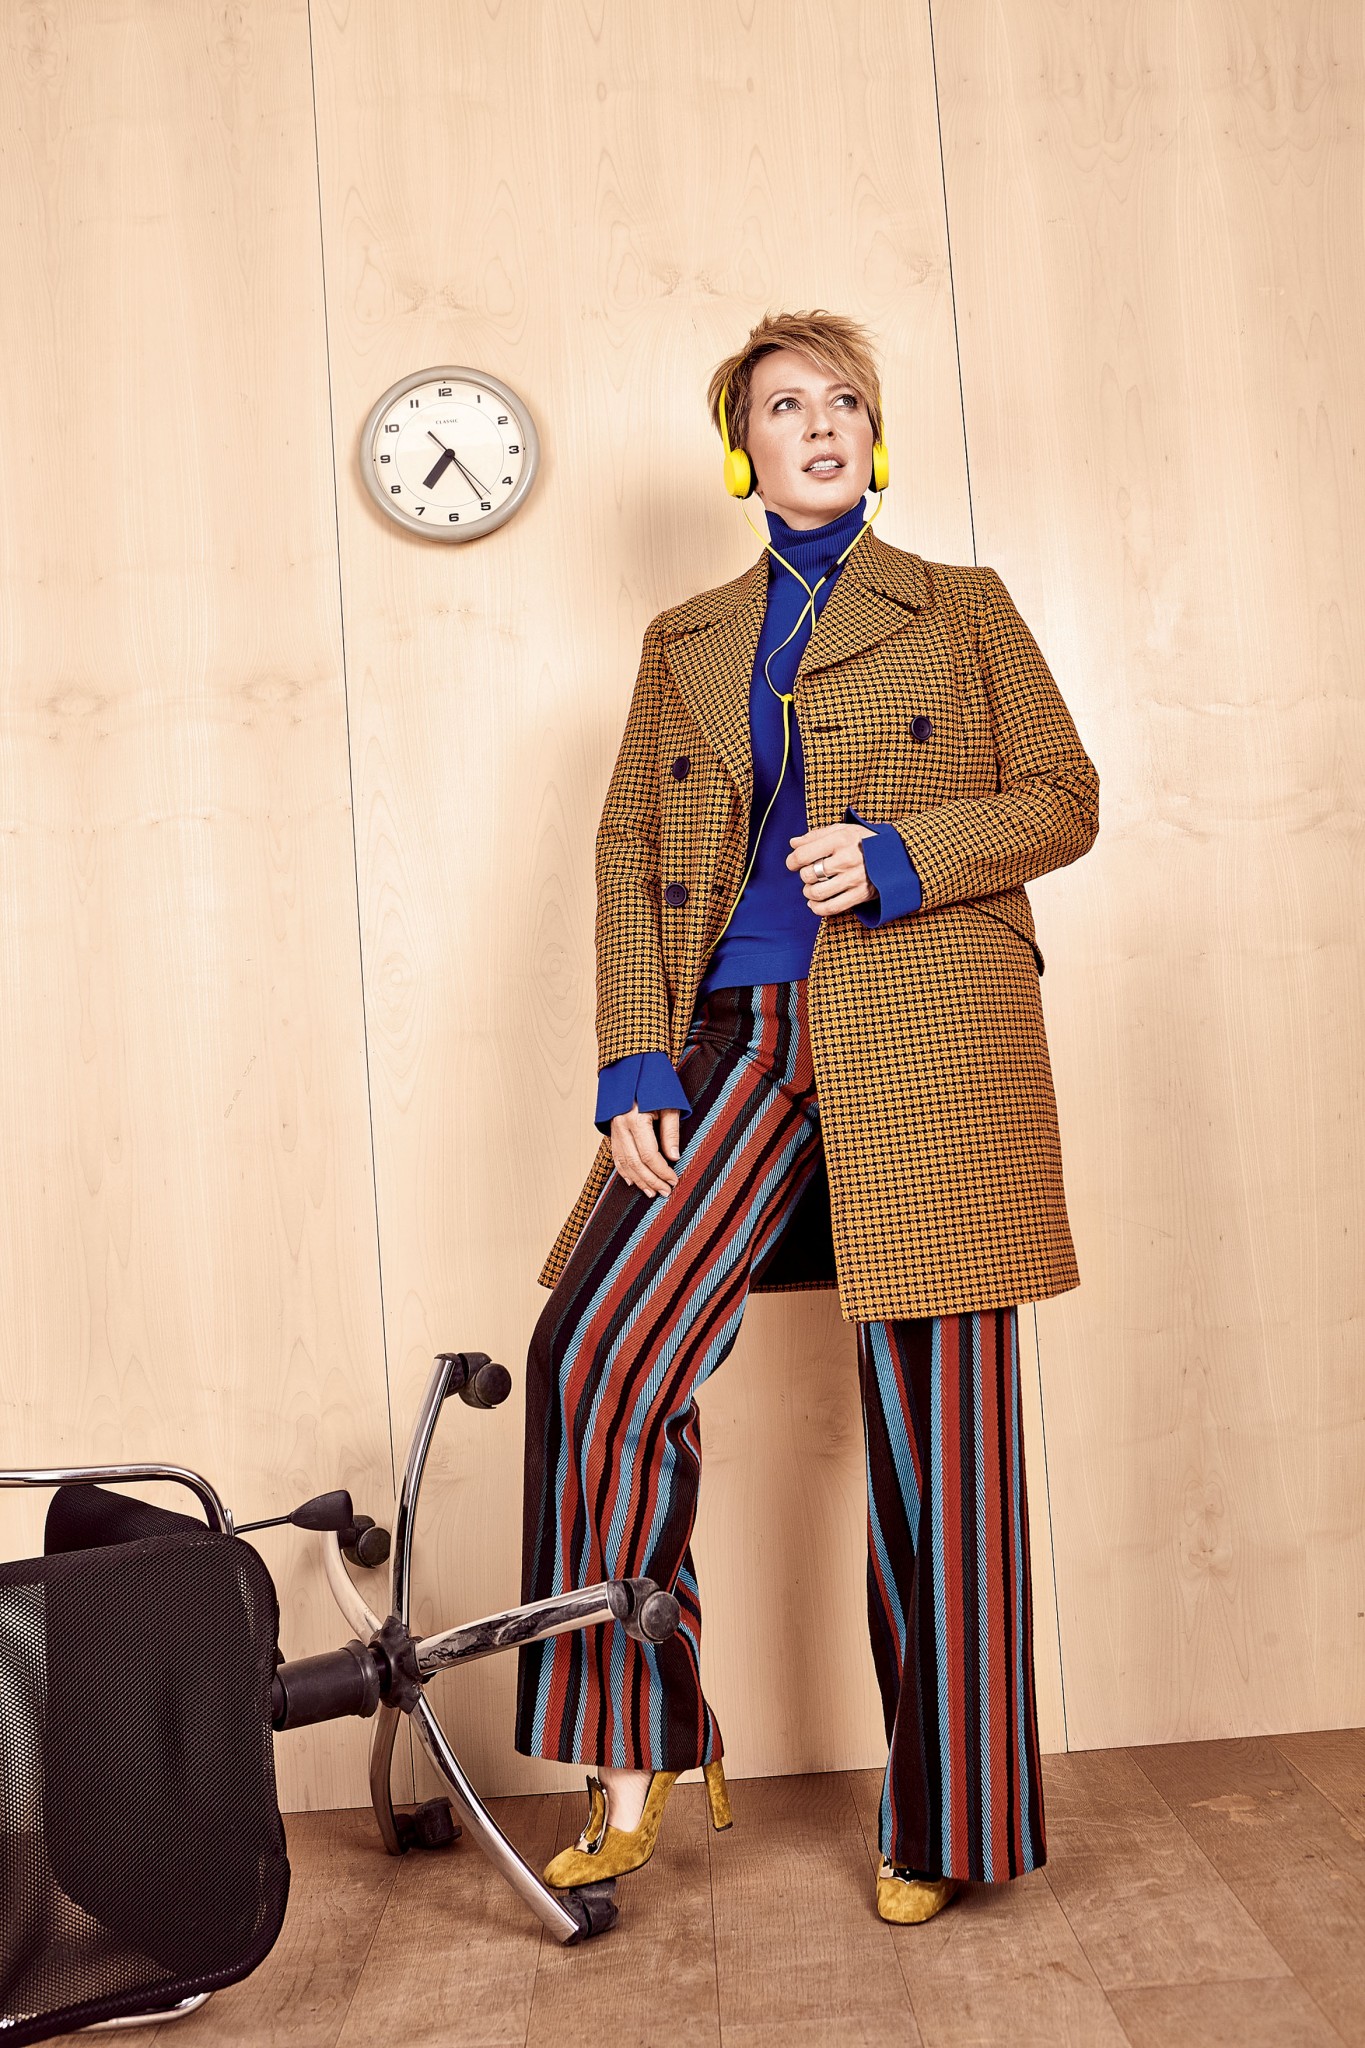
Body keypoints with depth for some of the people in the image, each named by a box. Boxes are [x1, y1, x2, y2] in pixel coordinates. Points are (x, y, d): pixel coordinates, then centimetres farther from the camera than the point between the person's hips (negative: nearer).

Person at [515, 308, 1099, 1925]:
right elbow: (629, 849, 12)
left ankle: (942, 1826, 14)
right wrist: (632, 1064, 0)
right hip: (740, 1041, 3)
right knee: (595, 1355, -11)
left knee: (932, 1418, -2)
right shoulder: (685, 640, 20)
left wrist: (900, 855, -10)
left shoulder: (963, 609, 14)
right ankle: (635, 1766, 7)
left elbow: (1062, 798, 8)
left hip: (929, 1046, -2)